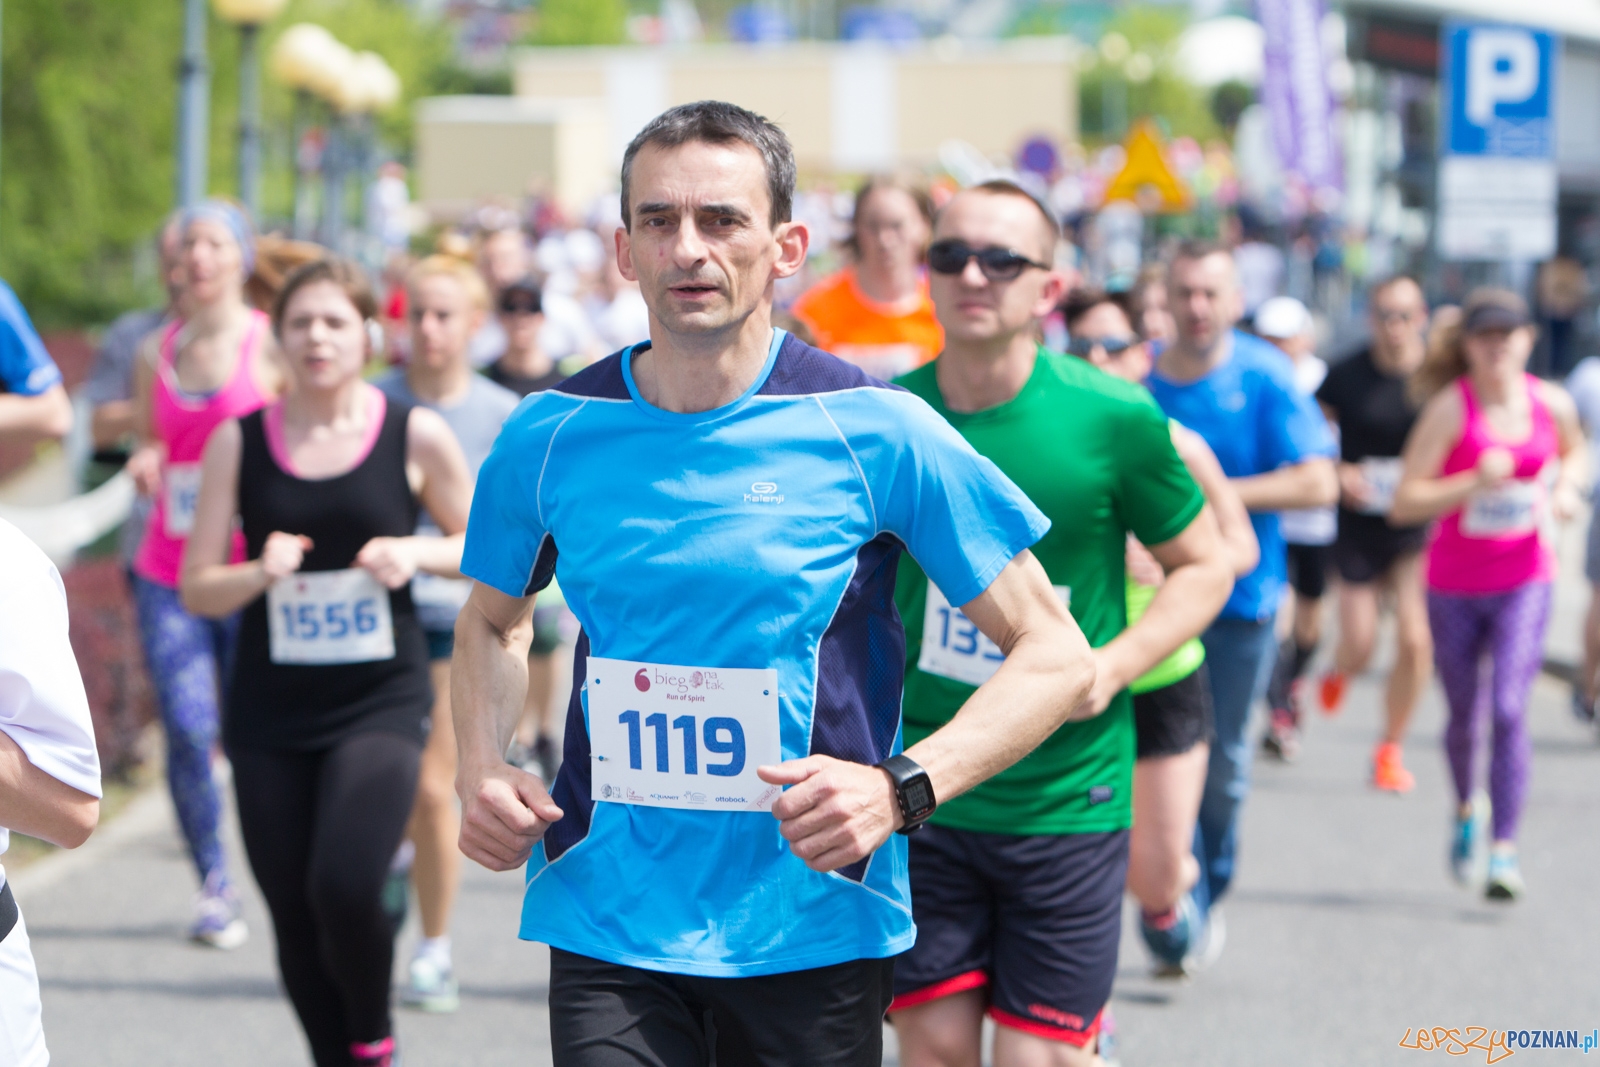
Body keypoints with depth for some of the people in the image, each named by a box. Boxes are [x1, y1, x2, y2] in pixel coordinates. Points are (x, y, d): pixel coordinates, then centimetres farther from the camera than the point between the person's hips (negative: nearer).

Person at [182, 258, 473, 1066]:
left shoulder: (415, 436, -1)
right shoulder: (239, 441, 1)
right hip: (270, 716, 2)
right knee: (295, 921, 4)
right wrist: (260, 573, -18)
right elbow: (197, 590, 2)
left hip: (382, 703, -2)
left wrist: (416, 553, -9)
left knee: (344, 890, -20)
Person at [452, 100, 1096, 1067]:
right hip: (605, 924, 1)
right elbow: (493, 622, 21)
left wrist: (904, 787, -19)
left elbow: (1058, 658, -5)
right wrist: (483, 769, 2)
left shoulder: (872, 430, -7)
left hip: (816, 927, -1)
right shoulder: (552, 435, 1)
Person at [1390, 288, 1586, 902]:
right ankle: (1465, 810, 42)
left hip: (1524, 580, 1)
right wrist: (1474, 482, -29)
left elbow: (1574, 453, 20)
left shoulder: (1552, 404, -5)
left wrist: (1566, 489, -1)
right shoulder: (1451, 408, -14)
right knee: (1463, 716, 12)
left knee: (1508, 708, -15)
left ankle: (1505, 849, -11)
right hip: (1454, 585, 0)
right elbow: (1404, 503, -17)